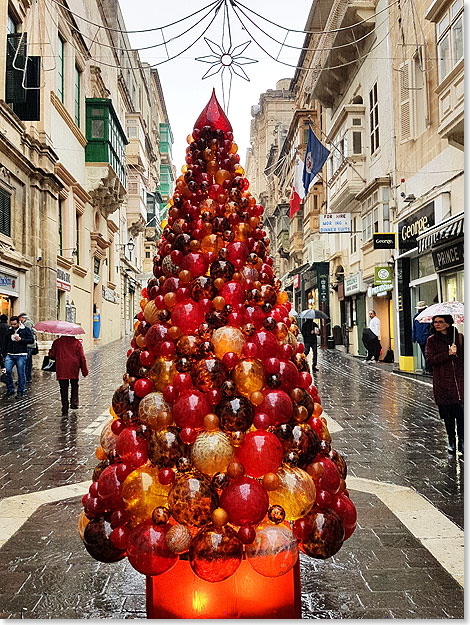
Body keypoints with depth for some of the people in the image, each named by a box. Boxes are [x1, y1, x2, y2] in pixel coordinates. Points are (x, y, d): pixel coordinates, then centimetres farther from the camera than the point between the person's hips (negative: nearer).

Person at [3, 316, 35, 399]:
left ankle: (20, 391, 12)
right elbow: (6, 342, 19)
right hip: (10, 355, 3)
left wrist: (21, 339, -16)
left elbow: (32, 340, -5)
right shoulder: (9, 330, 12)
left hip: (21, 355, -3)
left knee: (21, 373, 1)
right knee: (7, 371, -10)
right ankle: (10, 389, 6)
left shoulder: (25, 330, -1)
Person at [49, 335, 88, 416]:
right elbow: (82, 357, -2)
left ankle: (65, 410, 4)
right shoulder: (77, 342, 1)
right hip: (74, 368, 0)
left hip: (61, 368, 0)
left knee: (64, 389, 5)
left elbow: (51, 355, 5)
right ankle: (74, 402, 6)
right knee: (74, 386, 21)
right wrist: (85, 371, 2)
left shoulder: (57, 342, 3)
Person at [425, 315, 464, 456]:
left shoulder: (459, 337, 7)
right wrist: (448, 353, -18)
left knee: (461, 411, -5)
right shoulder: (431, 340, 4)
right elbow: (430, 359, -8)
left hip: (459, 380, 0)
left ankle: (461, 441, 11)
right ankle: (451, 441, 22)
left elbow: (464, 356, 14)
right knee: (447, 414, 5)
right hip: (442, 383, 0)